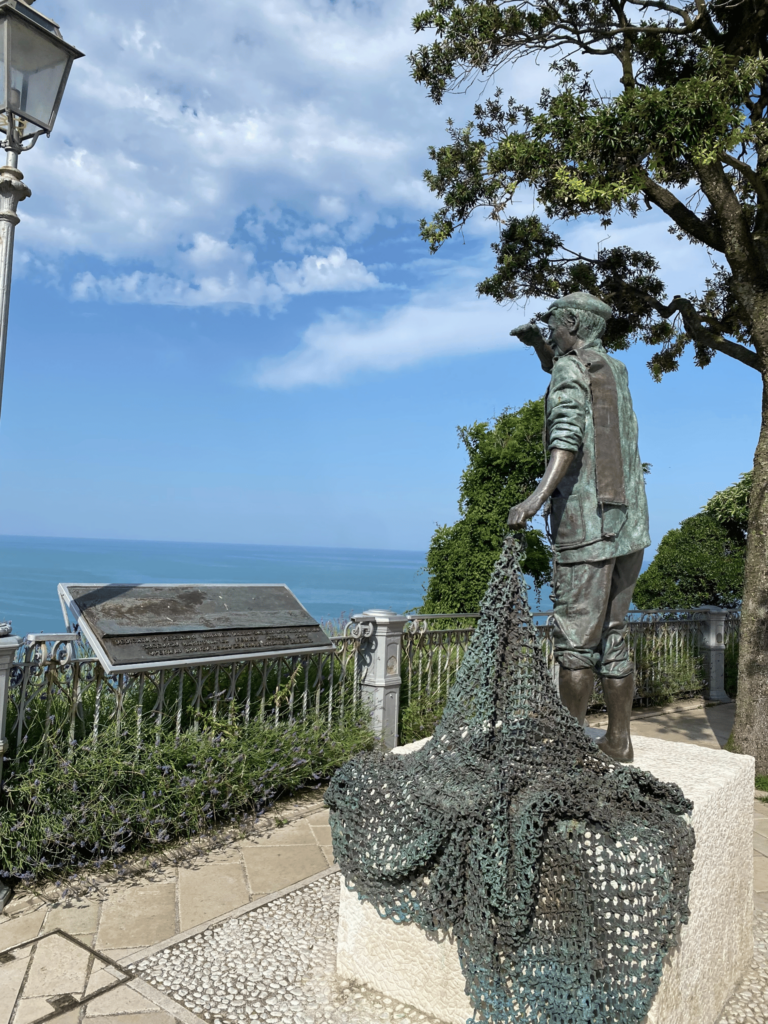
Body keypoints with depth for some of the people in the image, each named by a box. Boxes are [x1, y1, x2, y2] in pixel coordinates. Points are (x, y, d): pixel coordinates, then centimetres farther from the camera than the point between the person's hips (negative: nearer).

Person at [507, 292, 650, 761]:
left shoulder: (572, 368, -4)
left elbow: (568, 436, -22)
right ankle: (619, 740, 18)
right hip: (629, 524, 8)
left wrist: (538, 497, -33)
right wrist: (539, 345, 26)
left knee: (577, 638, -4)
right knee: (614, 635, 12)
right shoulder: (617, 370, 20)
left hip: (587, 524, -8)